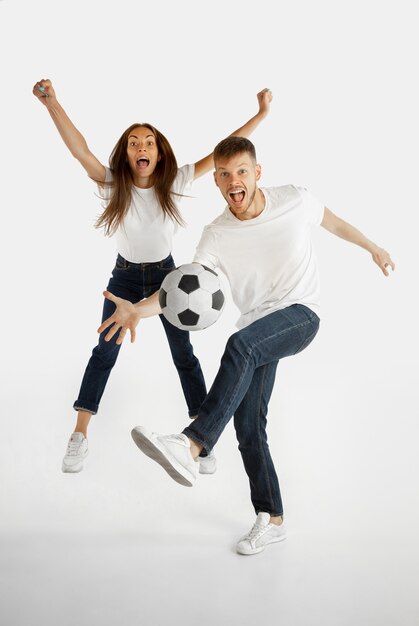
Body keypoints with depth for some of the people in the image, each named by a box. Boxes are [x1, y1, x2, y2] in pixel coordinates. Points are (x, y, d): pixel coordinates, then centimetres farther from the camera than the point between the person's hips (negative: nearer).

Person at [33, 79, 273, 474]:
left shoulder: (173, 183, -16)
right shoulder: (113, 185, -17)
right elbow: (79, 149, -31)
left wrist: (261, 114, -19)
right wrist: (51, 102, -43)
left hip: (165, 274, 0)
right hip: (125, 276, 0)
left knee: (184, 355, 4)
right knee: (104, 353, 5)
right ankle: (79, 437, 16)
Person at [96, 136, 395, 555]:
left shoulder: (295, 201, -8)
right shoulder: (216, 237, -9)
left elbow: (332, 221, 13)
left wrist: (372, 247, 27)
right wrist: (139, 308, -41)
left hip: (301, 316, -3)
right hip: (256, 334, 4)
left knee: (241, 344, -36)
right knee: (248, 429, -1)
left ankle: (191, 445, -41)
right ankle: (271, 520, 17)